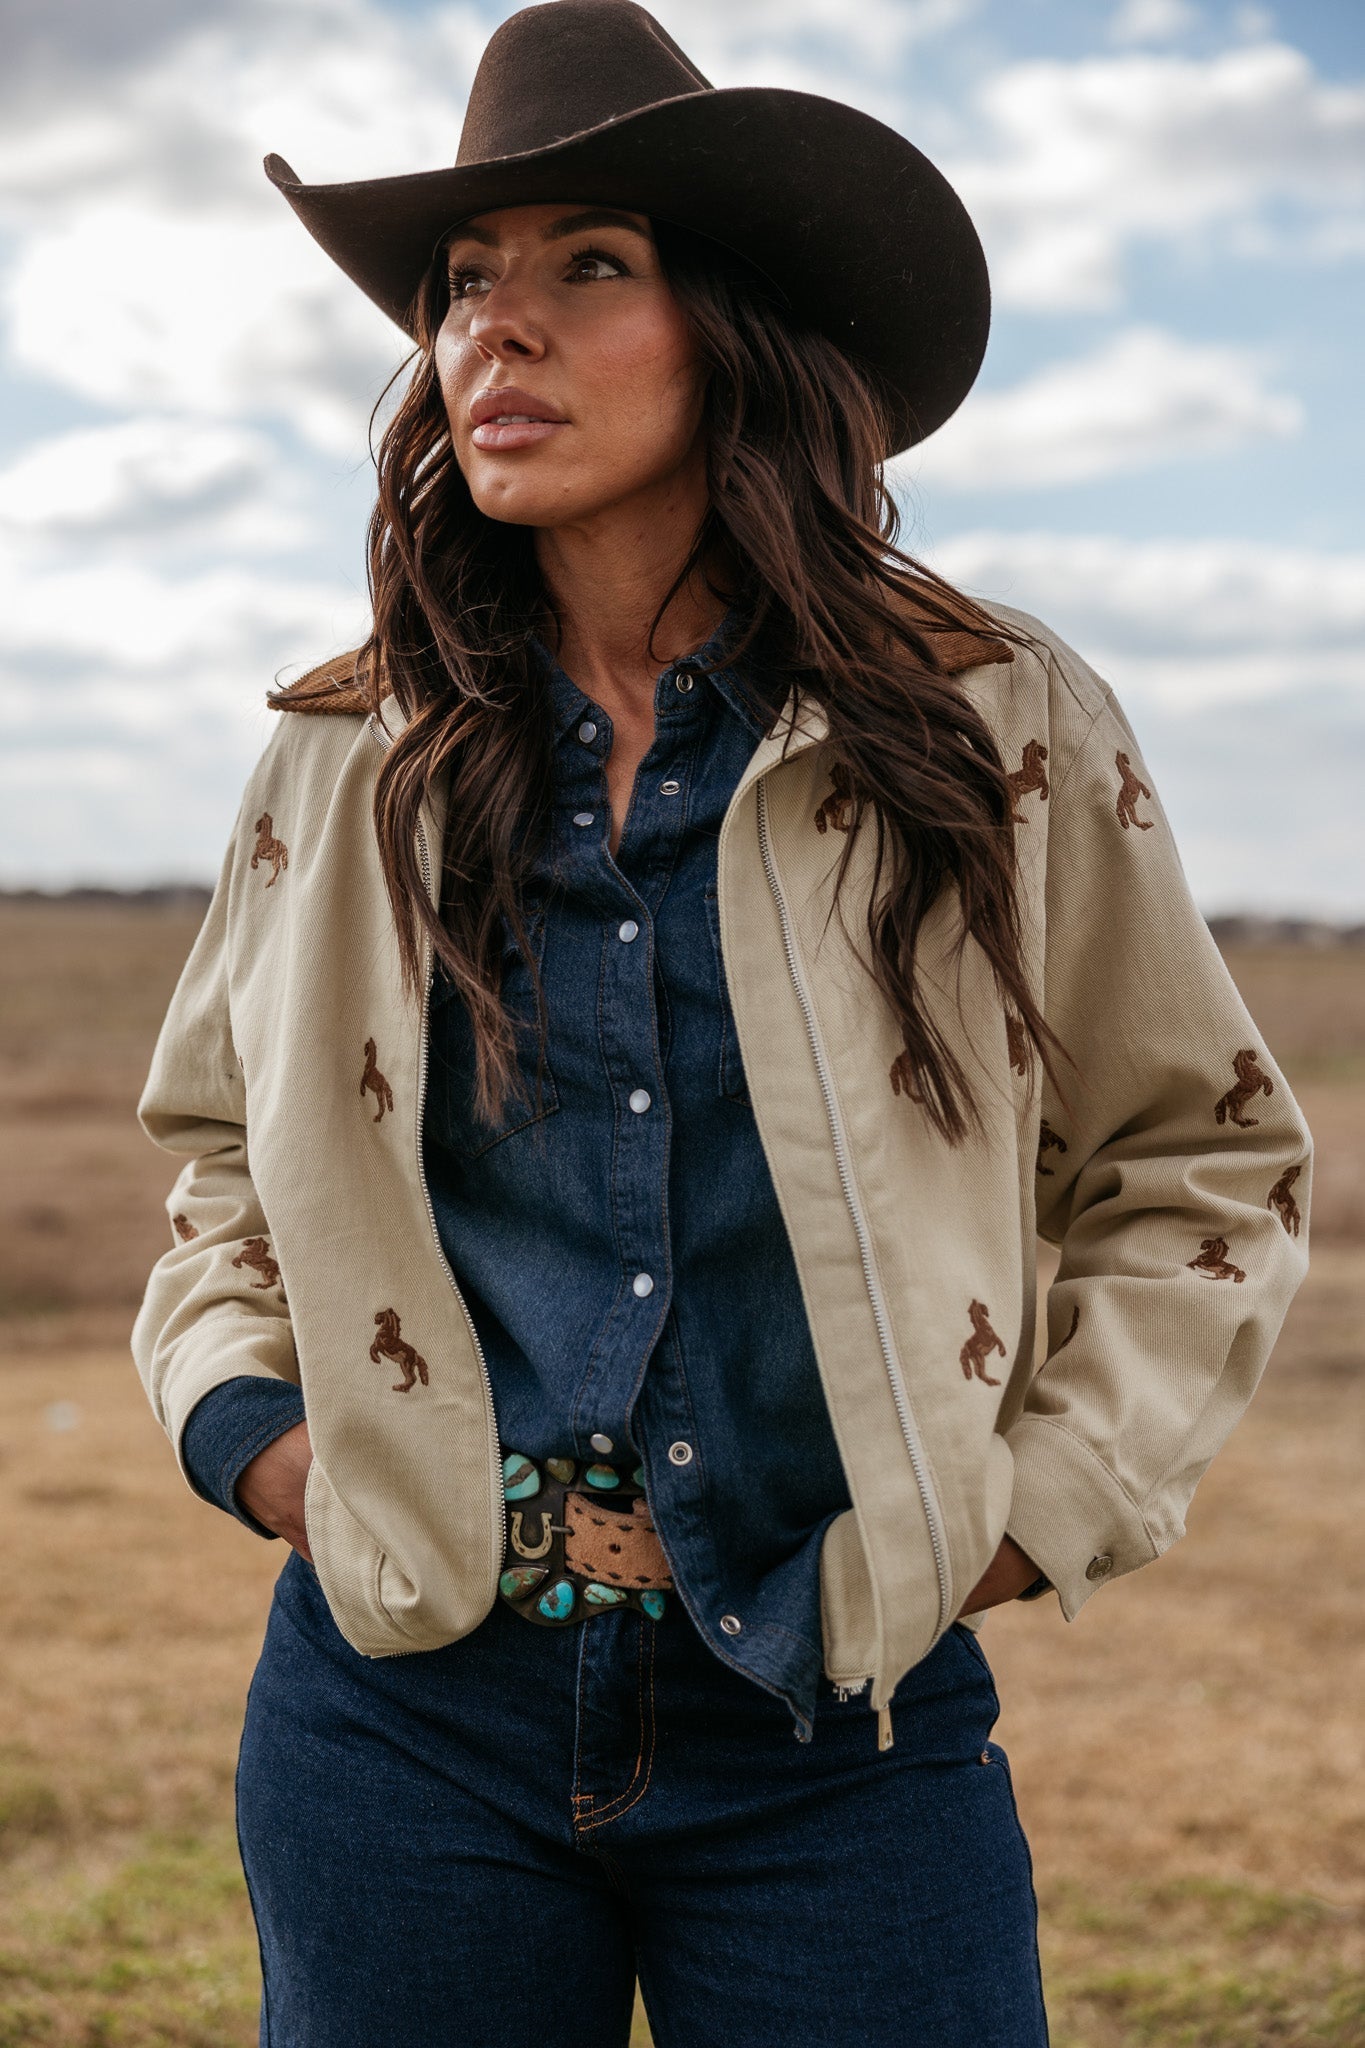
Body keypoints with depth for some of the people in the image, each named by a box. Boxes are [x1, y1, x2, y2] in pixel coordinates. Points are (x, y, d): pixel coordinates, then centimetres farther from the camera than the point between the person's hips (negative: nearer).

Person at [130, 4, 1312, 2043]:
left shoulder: (1000, 729, -2)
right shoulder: (345, 765, 5)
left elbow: (1204, 1168, 7)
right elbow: (224, 1151, 19)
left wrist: (1050, 1499, -2)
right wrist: (235, 1404, 2)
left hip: (835, 1732, -1)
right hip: (405, 1704, 2)